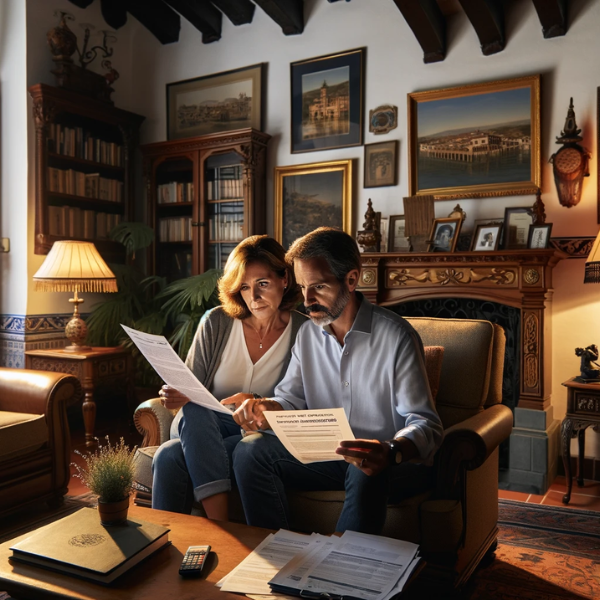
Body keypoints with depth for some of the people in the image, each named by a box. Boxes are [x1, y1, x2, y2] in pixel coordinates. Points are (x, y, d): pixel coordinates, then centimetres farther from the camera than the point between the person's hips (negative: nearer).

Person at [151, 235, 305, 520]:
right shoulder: (216, 323, 4)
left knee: (170, 455, -30)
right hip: (201, 428, 3)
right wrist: (175, 395, -18)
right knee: (193, 409, -35)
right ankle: (218, 522, -35)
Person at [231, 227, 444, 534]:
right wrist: (266, 408, -15)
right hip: (328, 456, 6)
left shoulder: (396, 336, -15)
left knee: (367, 474, -39)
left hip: (396, 462, -5)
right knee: (250, 451, -13)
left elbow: (426, 425, -19)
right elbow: (292, 397, 10)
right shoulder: (308, 333, 5)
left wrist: (391, 452, -40)